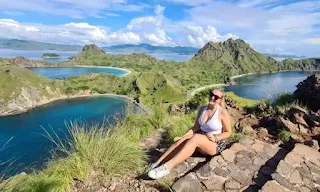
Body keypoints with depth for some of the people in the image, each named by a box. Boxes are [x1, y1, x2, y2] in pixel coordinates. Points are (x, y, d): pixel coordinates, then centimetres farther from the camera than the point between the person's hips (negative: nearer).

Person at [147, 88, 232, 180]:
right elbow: (195, 128, 5)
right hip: (200, 139, 6)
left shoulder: (223, 112, -12)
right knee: (181, 141, -26)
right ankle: (157, 164, -31)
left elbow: (228, 132, -4)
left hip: (216, 144, -5)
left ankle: (167, 167, -44)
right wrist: (183, 137, -8)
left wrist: (215, 138, -21)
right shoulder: (202, 109, 3)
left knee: (195, 138, -37)